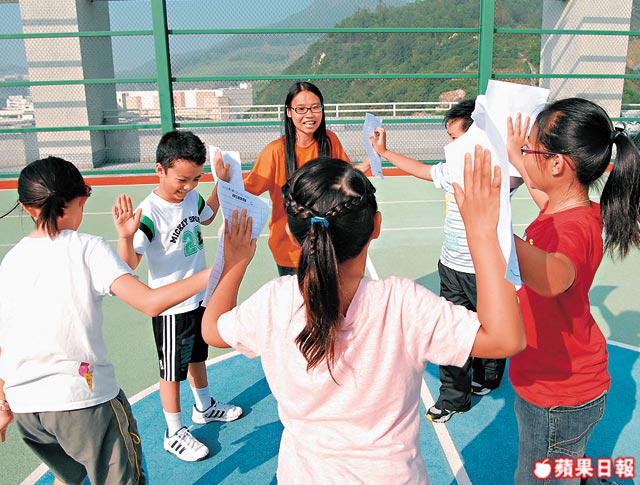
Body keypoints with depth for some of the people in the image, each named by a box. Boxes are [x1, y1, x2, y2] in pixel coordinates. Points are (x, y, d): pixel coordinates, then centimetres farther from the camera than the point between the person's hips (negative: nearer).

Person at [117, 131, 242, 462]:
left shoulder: (192, 196, -3)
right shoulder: (150, 212, -26)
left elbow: (208, 217, 20)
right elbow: (130, 263, -31)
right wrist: (125, 236, -49)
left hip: (199, 296, 7)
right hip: (171, 307, -7)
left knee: (197, 357, 27)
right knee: (173, 371, 10)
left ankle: (204, 407, 49)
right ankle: (174, 434, 29)